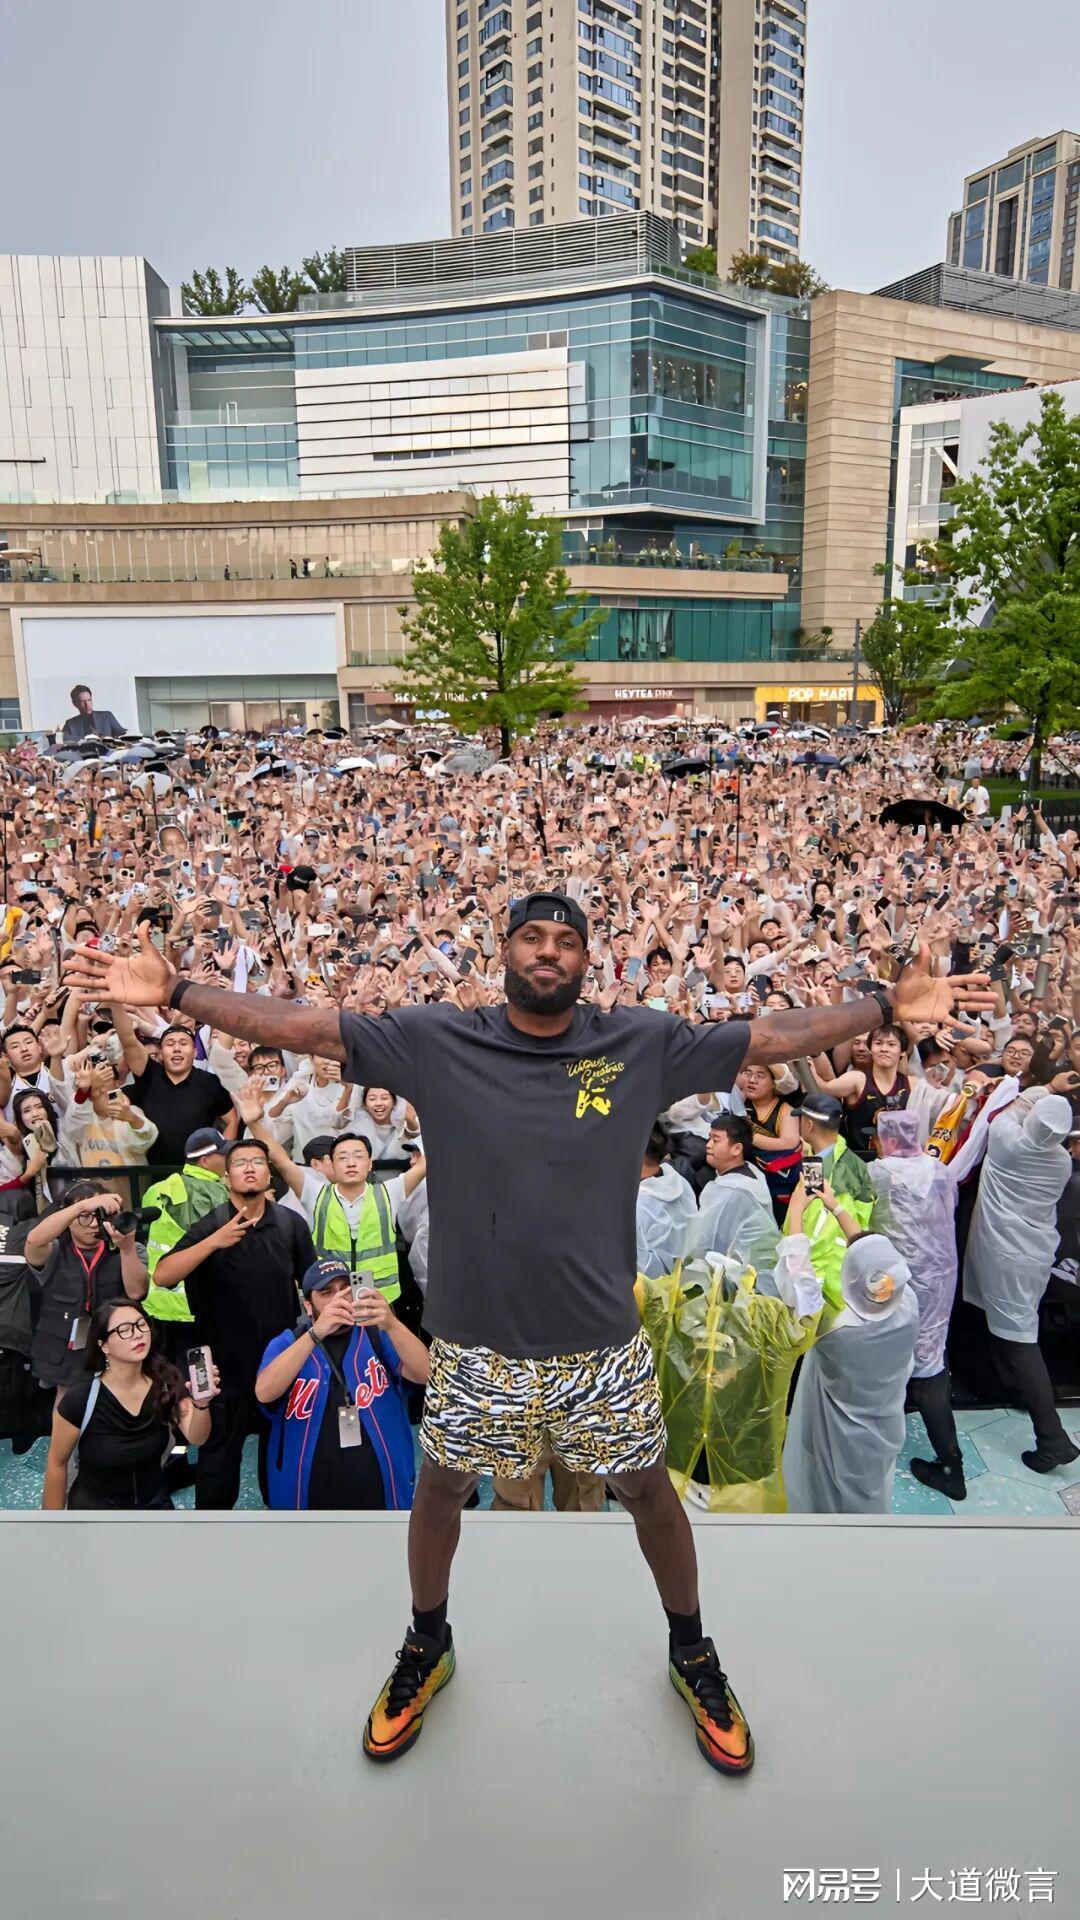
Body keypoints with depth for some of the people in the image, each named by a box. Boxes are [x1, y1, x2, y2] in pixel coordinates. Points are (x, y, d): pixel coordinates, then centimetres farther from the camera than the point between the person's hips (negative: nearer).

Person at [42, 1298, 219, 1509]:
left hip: (154, 1501, 1)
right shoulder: (81, 1399, -21)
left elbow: (195, 1438, -25)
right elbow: (57, 1464, -7)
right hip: (95, 1504, -1)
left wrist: (202, 1403, -46)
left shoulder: (166, 1381, -14)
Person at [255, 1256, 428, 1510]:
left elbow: (424, 1374, -13)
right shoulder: (286, 1343, 3)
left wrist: (391, 1324, -30)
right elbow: (264, 1393, -17)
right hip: (309, 1497, 0)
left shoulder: (378, 1336, 3)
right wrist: (316, 1333, -28)